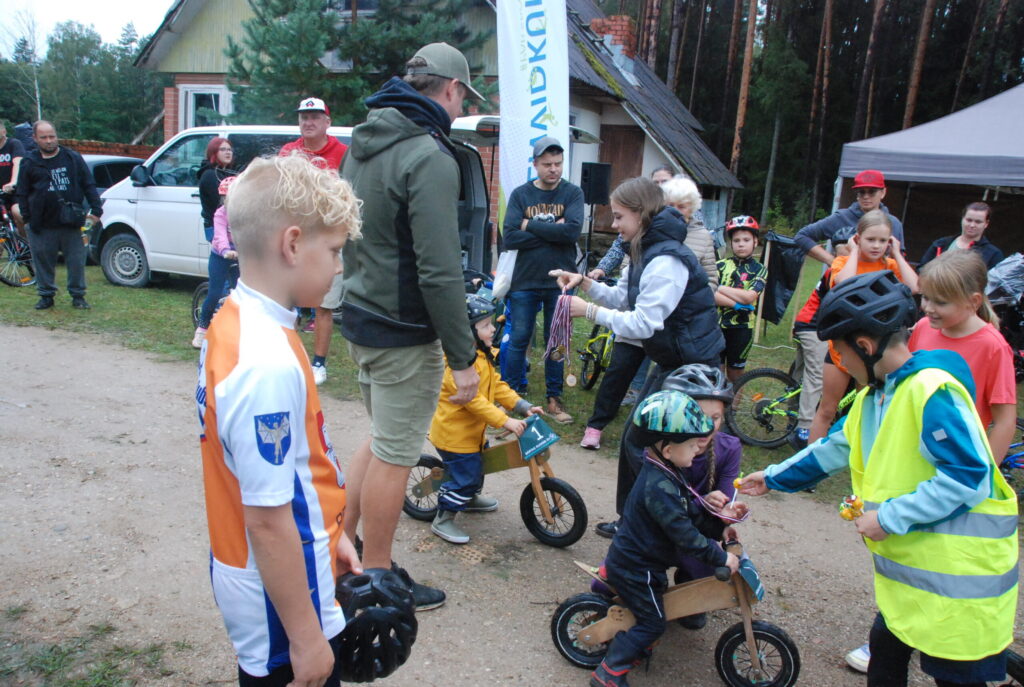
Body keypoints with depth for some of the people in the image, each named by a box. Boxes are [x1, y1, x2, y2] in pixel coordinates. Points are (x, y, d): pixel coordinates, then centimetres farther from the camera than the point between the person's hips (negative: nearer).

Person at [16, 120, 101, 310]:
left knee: (76, 260, 2)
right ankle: (46, 296, 19)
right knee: (43, 261, 7)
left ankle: (78, 296, 13)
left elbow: (89, 185, 6)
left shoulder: (73, 158, 6)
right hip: (42, 225, 1)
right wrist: (27, 216, -2)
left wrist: (96, 208, -3)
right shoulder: (29, 163, 7)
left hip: (70, 223, -1)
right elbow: (22, 194, 9)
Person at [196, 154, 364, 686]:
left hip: (246, 571, 9)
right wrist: (306, 638, -16)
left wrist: (329, 535, 17)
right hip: (281, 598, -9)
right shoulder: (268, 364, -30)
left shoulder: (233, 320, 0)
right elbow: (267, 520, -26)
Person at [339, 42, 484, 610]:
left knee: (383, 438, 24)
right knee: (393, 456, 5)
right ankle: (376, 579, 22)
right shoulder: (430, 158, -20)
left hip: (360, 315, 9)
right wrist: (463, 356, -19)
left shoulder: (362, 144, 10)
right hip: (404, 334, -9)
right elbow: (440, 272, -24)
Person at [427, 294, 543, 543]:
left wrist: (523, 406, -1)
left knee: (477, 465, 27)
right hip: (453, 432, -11)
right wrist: (505, 421, -32)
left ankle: (471, 499, 52)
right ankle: (443, 520, 10)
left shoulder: (482, 356, 7)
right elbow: (473, 399, -32)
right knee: (464, 476, -6)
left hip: (472, 430, 11)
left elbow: (497, 386, 9)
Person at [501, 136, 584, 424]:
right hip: (525, 281, 0)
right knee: (518, 340, 5)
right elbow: (510, 238, -11)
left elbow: (573, 231, -17)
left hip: (560, 281, 0)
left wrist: (531, 225, -11)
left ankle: (554, 399, 20)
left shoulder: (573, 193, 1)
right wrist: (551, 231, -15)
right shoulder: (520, 194, 2)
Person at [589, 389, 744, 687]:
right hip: (636, 569, -9)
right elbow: (684, 534, -30)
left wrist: (717, 525, 2)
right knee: (652, 624, 4)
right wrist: (721, 558, -22)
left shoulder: (664, 472, 1)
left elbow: (687, 513, 10)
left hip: (627, 558, 10)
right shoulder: (659, 487, -32)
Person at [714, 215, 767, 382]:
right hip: (717, 325, 0)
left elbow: (749, 297, -15)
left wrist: (720, 288, -10)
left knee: (735, 372, 12)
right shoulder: (720, 265, 2)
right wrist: (736, 303, -21)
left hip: (741, 328, 0)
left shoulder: (759, 270, 1)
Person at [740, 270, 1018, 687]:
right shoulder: (874, 395, 8)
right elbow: (835, 448, 20)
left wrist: (889, 518, -22)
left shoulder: (932, 391, -22)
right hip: (906, 567, 9)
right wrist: (774, 478, 26)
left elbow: (968, 476, -27)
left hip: (958, 575, -9)